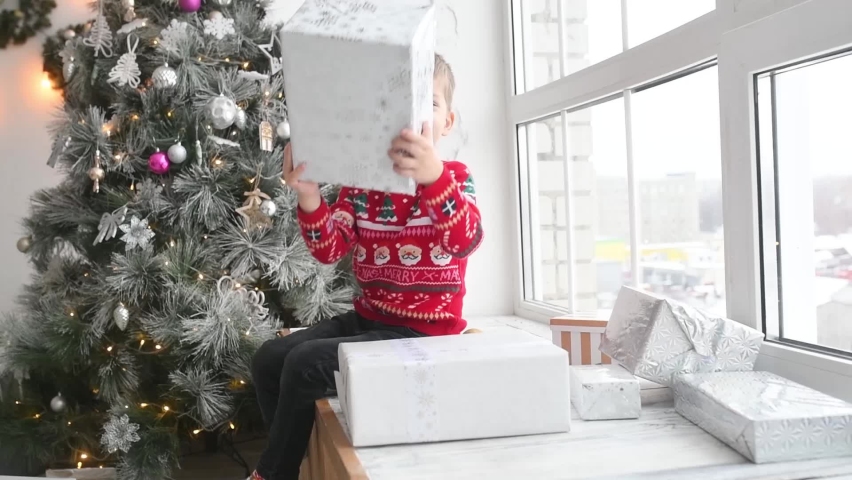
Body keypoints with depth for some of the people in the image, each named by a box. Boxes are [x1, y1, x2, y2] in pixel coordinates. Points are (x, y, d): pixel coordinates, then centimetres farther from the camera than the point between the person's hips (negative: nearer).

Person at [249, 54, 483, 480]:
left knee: (304, 364, -19)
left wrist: (433, 176, -49)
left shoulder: (454, 177, -9)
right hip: (367, 318, 6)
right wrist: (309, 198, -24)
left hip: (422, 332, -6)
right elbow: (329, 251, -4)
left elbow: (466, 242, -30)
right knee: (269, 359, -1)